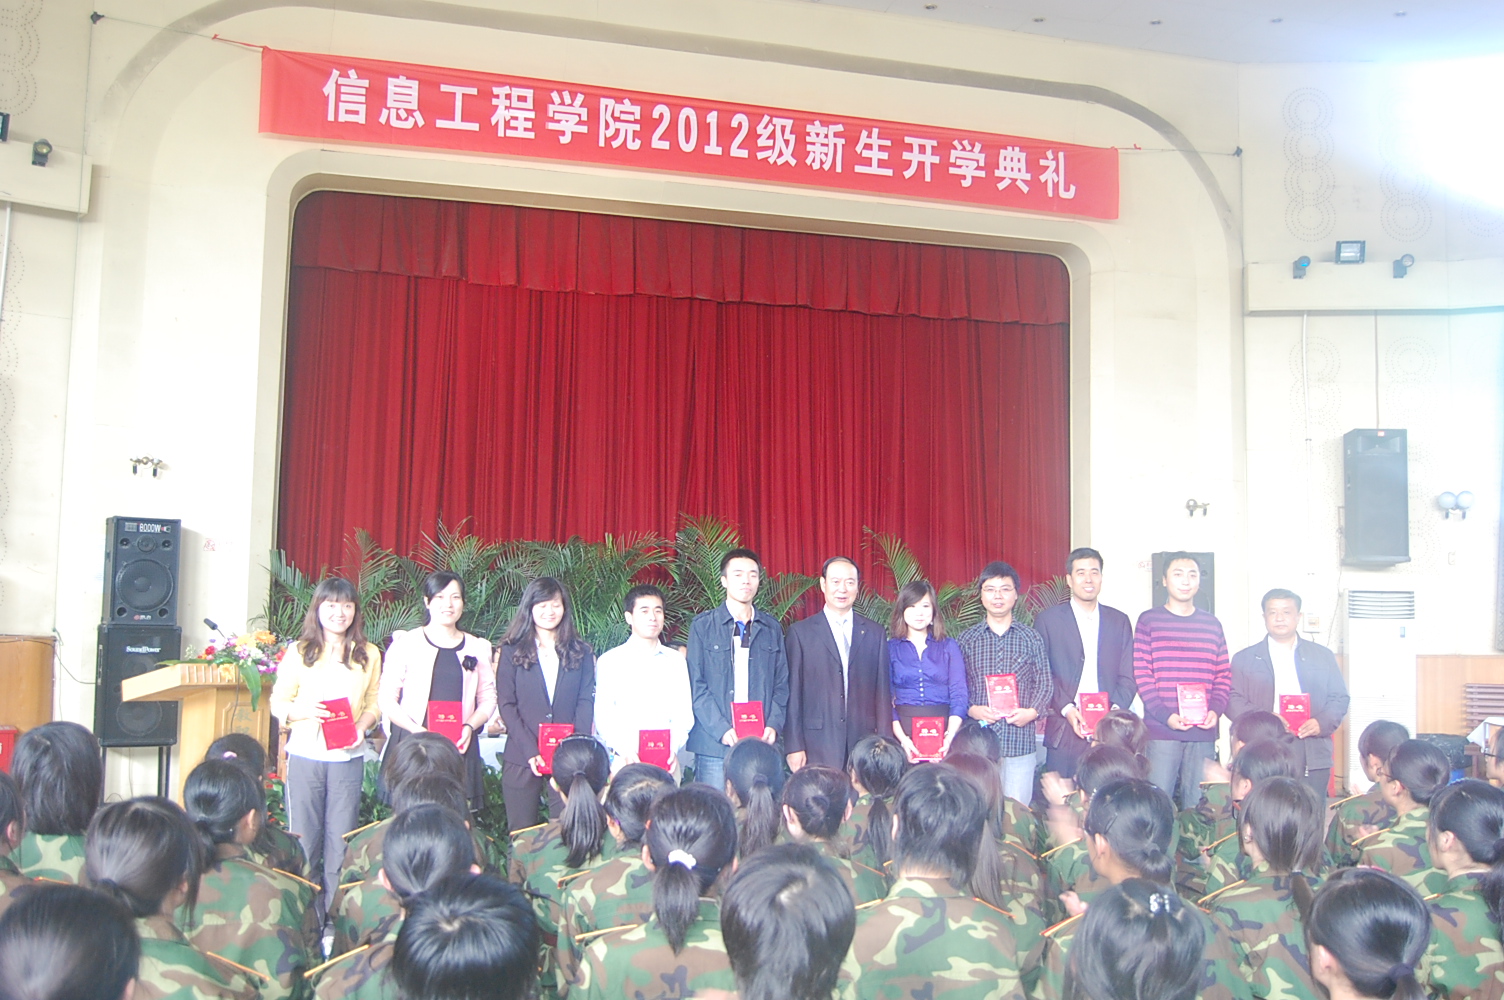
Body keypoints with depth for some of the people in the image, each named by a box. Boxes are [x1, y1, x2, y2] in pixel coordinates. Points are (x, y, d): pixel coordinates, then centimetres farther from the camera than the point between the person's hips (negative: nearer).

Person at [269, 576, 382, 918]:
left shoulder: (368, 655, 6)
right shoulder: (298, 652, 4)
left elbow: (375, 702, 9)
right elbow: (278, 702, 4)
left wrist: (363, 725, -11)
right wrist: (305, 711, -15)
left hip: (349, 758, 0)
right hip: (305, 756, 0)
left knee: (341, 841, 3)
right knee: (304, 839, 5)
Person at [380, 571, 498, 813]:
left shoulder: (477, 648, 14)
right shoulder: (406, 643, 5)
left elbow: (488, 698, 14)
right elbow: (387, 700, 1)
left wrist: (470, 726, -6)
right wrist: (418, 730, -14)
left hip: (460, 748, 2)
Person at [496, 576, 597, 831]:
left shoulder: (581, 652, 10)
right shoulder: (512, 651, 6)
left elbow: (586, 702, 4)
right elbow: (506, 705, 0)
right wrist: (531, 752, -11)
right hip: (521, 760, 0)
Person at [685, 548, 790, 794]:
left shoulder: (772, 628, 15)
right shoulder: (703, 625, 5)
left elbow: (781, 684, 13)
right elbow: (696, 685, -1)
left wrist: (773, 725, -3)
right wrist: (721, 730, -12)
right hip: (714, 745, -2)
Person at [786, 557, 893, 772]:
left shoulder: (874, 632, 12)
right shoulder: (800, 632, 4)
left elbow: (883, 692, 11)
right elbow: (792, 694, 1)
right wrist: (794, 746, -4)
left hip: (863, 743, 2)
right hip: (818, 746, -2)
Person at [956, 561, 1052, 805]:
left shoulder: (1031, 638, 8)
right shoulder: (967, 639, 8)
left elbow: (1044, 683, 9)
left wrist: (1033, 711, -8)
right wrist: (971, 709, -10)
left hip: (1021, 740, 0)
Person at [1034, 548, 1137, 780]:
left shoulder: (1119, 621, 14)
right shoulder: (1048, 620, 6)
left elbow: (1128, 677, 10)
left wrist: (1116, 709, -7)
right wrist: (1066, 709, -13)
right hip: (1065, 733, -2)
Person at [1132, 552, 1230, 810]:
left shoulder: (1212, 625, 13)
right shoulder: (1149, 621, 2)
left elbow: (1224, 675, 13)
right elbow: (1141, 674, -3)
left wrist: (1215, 710, -4)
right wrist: (1165, 715, -13)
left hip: (1203, 731, 3)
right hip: (1161, 730, -3)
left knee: (1198, 803, 5)